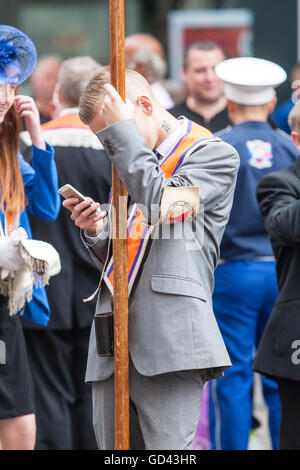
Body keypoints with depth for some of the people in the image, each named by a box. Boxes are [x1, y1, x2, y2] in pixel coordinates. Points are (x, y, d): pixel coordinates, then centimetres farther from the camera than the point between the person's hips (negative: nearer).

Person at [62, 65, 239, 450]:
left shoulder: (214, 155, 3)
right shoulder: (131, 163, 25)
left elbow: (162, 204, -15)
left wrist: (122, 130, -8)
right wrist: (96, 231, 5)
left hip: (170, 341, -7)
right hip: (113, 346, 7)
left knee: (168, 448, -12)